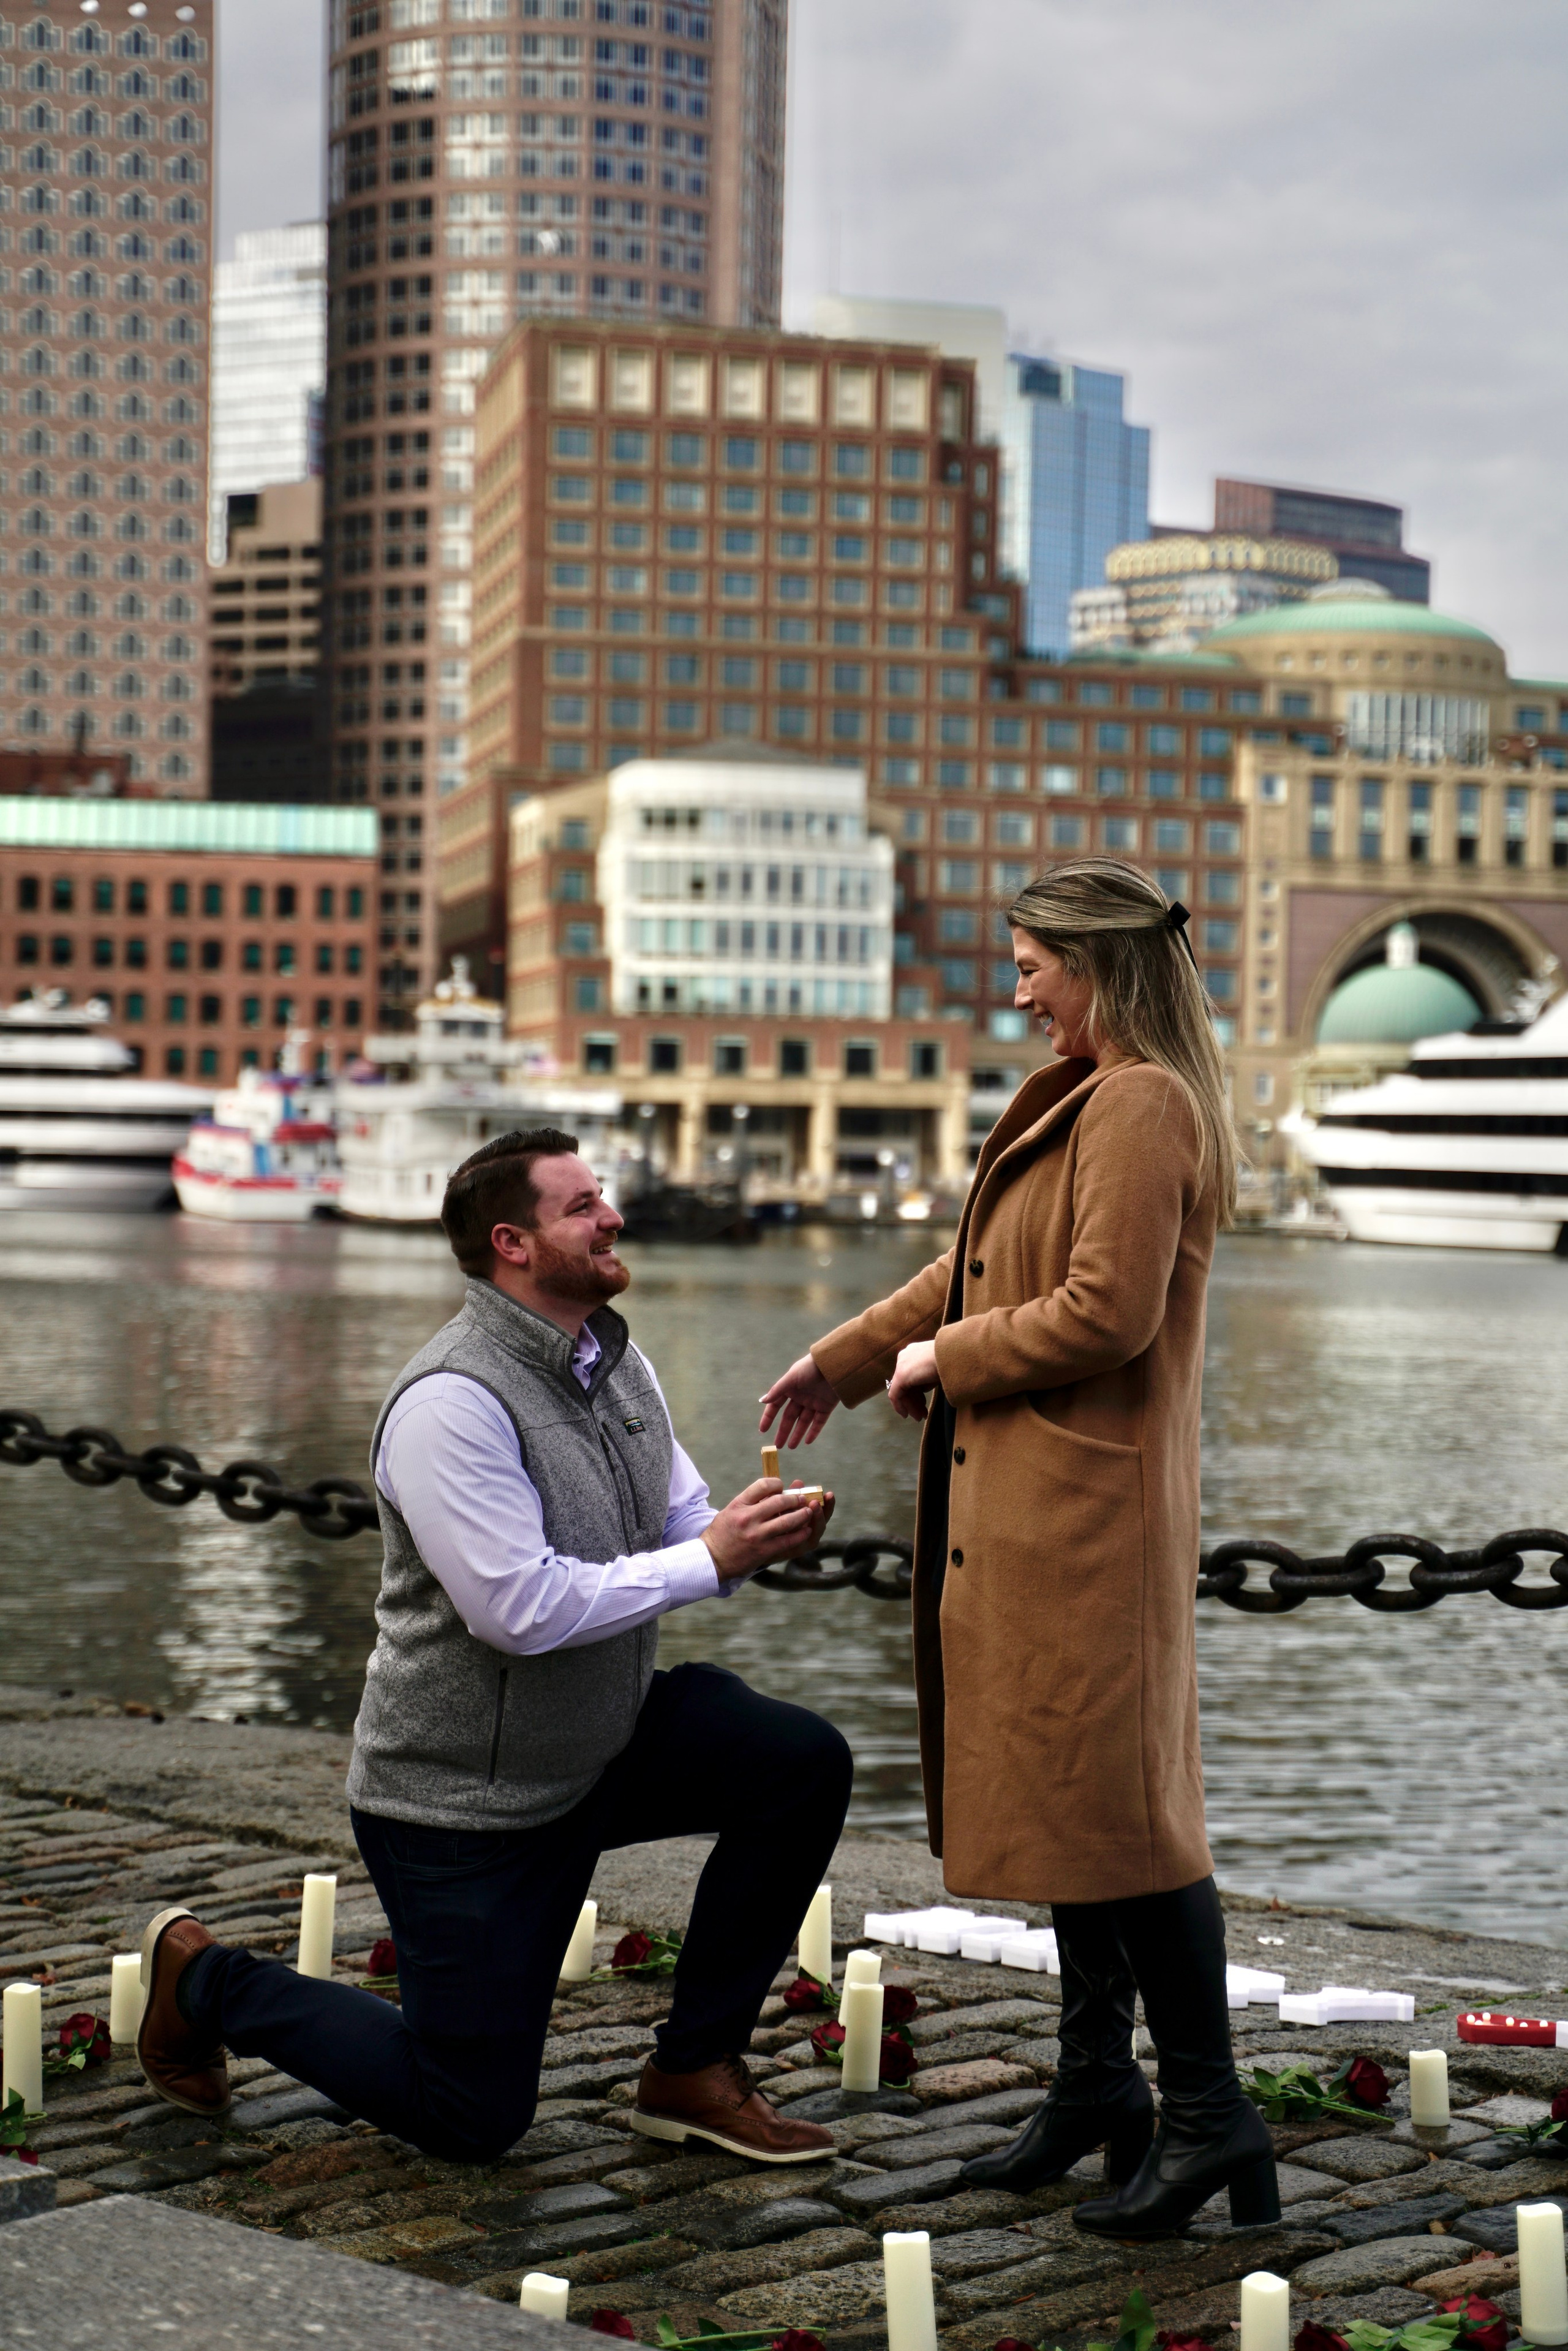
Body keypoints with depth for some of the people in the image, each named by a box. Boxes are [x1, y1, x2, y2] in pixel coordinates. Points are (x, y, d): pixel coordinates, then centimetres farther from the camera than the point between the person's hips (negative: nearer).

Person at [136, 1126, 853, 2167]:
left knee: (805, 1763, -13)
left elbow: (685, 1529, 9)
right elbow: (523, 1609, -30)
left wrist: (757, 1535, -15)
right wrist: (710, 1558, -25)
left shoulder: (619, 1365, 4)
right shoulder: (452, 1403, -24)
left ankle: (694, 2070, 2)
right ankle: (206, 1979, 21)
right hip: (465, 1795, -8)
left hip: (607, 1744, 8)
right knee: (473, 2120, 0)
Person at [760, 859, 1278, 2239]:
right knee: (1069, 1796, 15)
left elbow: (1105, 1312, -24)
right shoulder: (1082, 1097, 17)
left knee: (1115, 1801, -6)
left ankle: (1210, 2116, 3)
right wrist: (845, 1359, 29)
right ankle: (1100, 2088, 25)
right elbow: (985, 1267, 26)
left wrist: (947, 1358, -11)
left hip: (1086, 1506, -10)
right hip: (1032, 1505, 10)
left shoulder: (1144, 1108, -16)